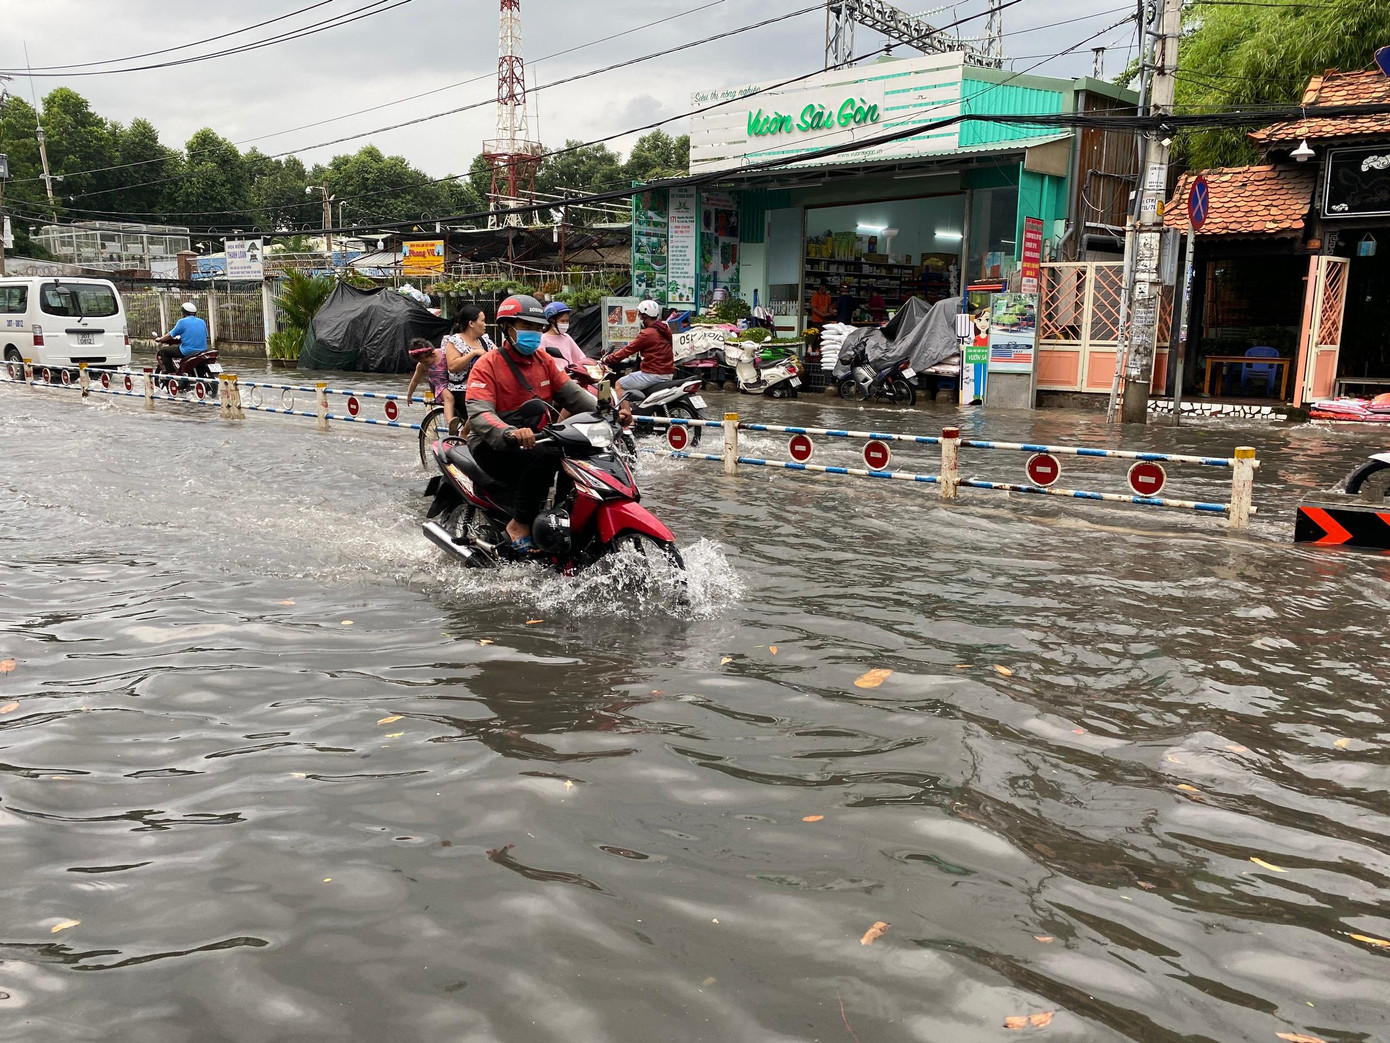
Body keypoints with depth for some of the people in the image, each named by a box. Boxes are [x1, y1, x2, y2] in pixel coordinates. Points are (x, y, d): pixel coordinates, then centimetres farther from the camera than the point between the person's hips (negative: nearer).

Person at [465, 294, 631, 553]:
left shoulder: (544, 360, 12)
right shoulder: (488, 365, -8)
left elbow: (572, 393, 1)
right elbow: (479, 415, -22)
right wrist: (511, 433, -44)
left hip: (533, 441, 6)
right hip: (493, 445, -6)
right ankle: (520, 524, -30)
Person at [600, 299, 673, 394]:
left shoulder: (647, 334, -17)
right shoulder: (666, 329, 8)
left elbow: (628, 350, -13)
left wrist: (606, 359, -5)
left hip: (654, 375, -9)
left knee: (619, 385, 0)